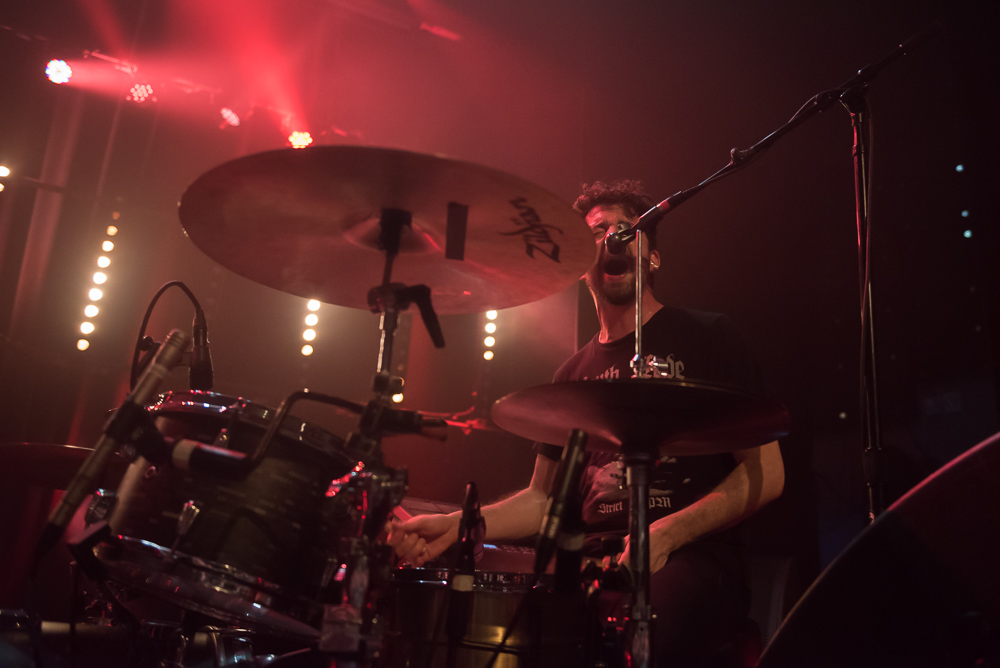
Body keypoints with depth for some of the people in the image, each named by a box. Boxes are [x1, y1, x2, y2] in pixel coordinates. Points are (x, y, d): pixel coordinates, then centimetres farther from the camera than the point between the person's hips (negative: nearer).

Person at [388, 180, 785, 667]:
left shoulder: (706, 336, 4)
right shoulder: (573, 374, 19)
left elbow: (766, 473, -1)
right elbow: (543, 498, 21)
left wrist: (666, 534, -16)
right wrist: (458, 524, 3)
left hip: (691, 559, -4)